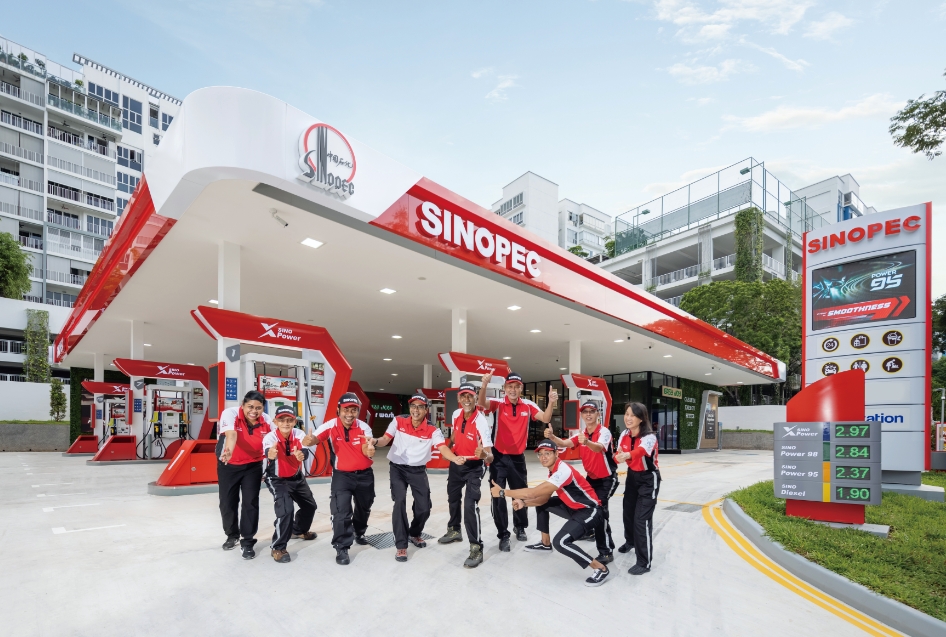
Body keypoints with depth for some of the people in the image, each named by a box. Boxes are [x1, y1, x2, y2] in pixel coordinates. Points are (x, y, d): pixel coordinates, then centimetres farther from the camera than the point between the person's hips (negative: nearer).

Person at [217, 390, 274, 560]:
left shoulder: (266, 421, -16)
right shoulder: (230, 414, -26)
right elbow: (231, 434, -45)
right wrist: (228, 451, -64)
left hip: (253, 466, 1)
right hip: (228, 465, 0)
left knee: (251, 503, -4)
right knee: (227, 502, 11)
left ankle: (248, 542, 12)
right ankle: (232, 535, 37)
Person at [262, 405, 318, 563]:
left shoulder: (299, 434, -18)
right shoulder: (270, 437, -29)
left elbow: (305, 450, -35)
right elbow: (268, 451, -51)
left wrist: (302, 454, -59)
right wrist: (270, 454, -75)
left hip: (297, 477, 5)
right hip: (277, 479, -5)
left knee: (310, 506, 17)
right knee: (285, 510, -22)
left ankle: (299, 530, 46)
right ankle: (278, 548, -4)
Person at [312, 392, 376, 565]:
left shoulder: (363, 427, -16)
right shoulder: (331, 426, -16)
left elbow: (369, 454, -27)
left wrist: (369, 449, -51)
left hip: (364, 475, 2)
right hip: (341, 475, -2)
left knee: (364, 508, 22)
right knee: (341, 511, -16)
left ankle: (359, 533, 51)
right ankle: (342, 549, 3)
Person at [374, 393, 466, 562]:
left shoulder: (433, 431, -15)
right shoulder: (398, 422, -11)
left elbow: (443, 448, -27)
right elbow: (385, 440, -8)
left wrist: (455, 458, -49)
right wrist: (375, 442, -33)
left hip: (418, 470, 1)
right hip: (397, 468, -1)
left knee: (424, 507, 3)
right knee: (400, 502, -18)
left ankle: (415, 534, 35)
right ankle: (401, 545, -4)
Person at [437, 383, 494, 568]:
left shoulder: (481, 421, -31)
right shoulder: (456, 414, -13)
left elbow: (490, 457, -36)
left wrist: (484, 455, -58)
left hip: (475, 466, -7)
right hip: (457, 461, 7)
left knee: (470, 504, -19)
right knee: (453, 497, 24)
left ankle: (476, 549, -4)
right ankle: (454, 530, 50)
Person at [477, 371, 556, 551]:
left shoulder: (528, 405, -3)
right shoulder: (498, 403, -13)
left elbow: (545, 419, -9)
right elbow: (481, 403, -32)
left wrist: (551, 403, -28)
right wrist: (484, 385, -52)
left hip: (518, 457, 3)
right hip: (499, 456, -3)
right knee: (498, 496, 0)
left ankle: (520, 527, 41)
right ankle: (503, 535, 16)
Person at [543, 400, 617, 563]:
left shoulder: (604, 432, -22)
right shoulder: (581, 433, -3)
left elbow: (599, 448, -44)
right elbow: (566, 443, -19)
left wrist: (587, 442, -66)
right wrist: (552, 437, -40)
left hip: (607, 478, -7)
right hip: (591, 476, 8)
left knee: (600, 509, -19)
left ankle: (608, 551, -12)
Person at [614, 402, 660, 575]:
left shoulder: (649, 437, -28)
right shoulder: (624, 434, -8)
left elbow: (640, 451, -49)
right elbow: (618, 455, -11)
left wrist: (626, 455, -70)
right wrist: (617, 456, -35)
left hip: (648, 479, -6)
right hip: (632, 476, 6)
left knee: (642, 519, -11)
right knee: (628, 512, 19)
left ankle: (644, 562, 2)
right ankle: (630, 542, 48)